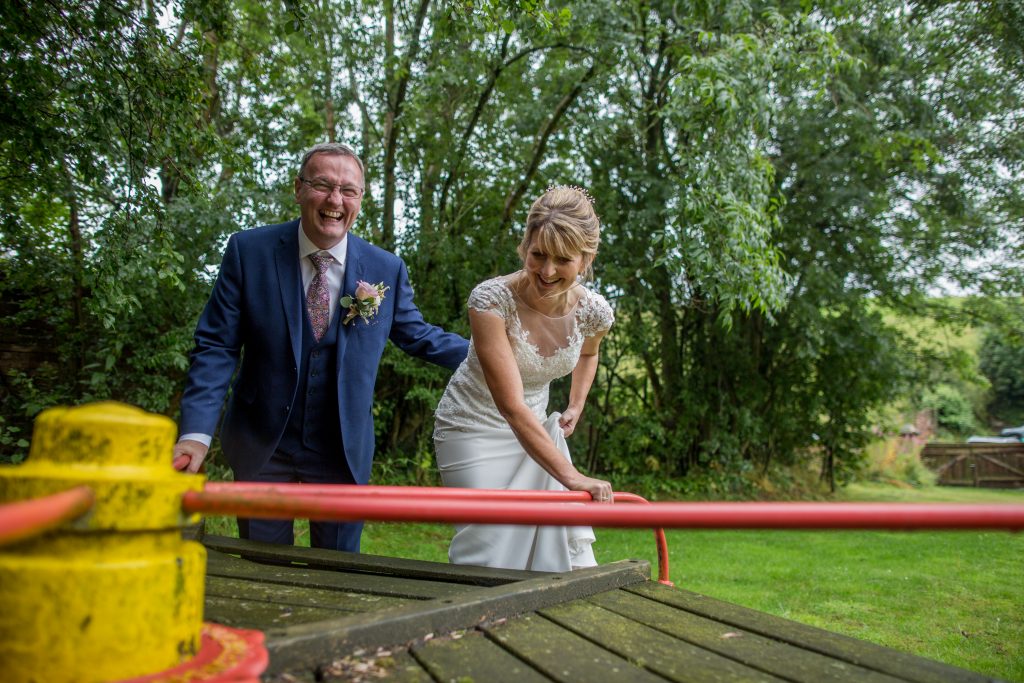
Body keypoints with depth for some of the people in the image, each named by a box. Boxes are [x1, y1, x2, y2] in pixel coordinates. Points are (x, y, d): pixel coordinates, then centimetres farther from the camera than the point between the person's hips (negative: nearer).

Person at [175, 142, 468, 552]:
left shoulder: (387, 269, -5)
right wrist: (197, 432, -18)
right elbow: (217, 347, -8)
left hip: (343, 449, 1)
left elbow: (415, 335, 8)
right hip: (261, 445, -1)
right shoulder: (248, 251, -9)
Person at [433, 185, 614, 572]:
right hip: (475, 428, -4)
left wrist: (576, 406, 4)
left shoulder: (594, 311, -14)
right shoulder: (491, 299, -30)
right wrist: (571, 477, -39)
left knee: (568, 547, 4)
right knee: (492, 546, -8)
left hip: (535, 428, 5)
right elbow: (511, 407, -36)